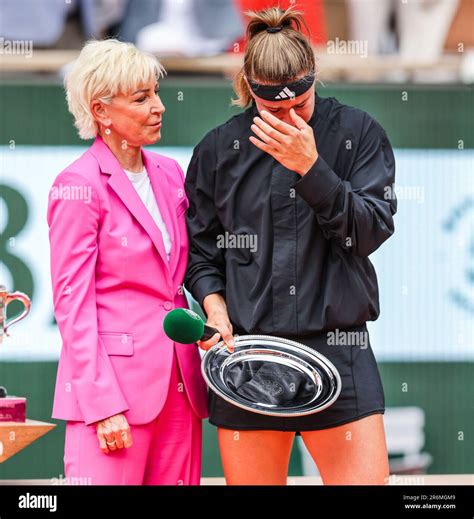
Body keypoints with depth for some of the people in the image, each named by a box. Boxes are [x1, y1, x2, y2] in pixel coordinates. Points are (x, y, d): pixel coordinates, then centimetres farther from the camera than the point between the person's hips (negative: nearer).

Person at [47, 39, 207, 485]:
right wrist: (104, 404, -15)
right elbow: (73, 302, -10)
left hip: (178, 380, 7)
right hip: (114, 379, -7)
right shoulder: (79, 186, -8)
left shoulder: (168, 174, 13)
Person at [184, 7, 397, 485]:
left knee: (366, 477, -7)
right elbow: (199, 248, 13)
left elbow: (372, 229, -5)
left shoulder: (357, 133, 3)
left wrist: (310, 167, -14)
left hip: (339, 349, -1)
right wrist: (213, 303, -5)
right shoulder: (218, 149, 7)